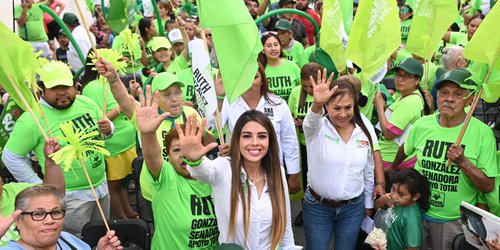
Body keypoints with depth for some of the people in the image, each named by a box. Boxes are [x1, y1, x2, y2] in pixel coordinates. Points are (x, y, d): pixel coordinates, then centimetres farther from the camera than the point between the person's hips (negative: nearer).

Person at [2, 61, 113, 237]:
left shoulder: (86, 102, -2)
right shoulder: (32, 119, -17)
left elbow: (106, 130, 12)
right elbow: (11, 157, -11)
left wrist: (108, 129, -13)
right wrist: (40, 187, -10)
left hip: (101, 185, 6)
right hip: (70, 196, -5)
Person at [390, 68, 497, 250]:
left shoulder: (482, 132, -14)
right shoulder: (422, 124, -6)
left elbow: (488, 186, -12)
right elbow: (405, 149, 15)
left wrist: (463, 161, -26)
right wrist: (392, 169, 29)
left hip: (455, 220, -2)